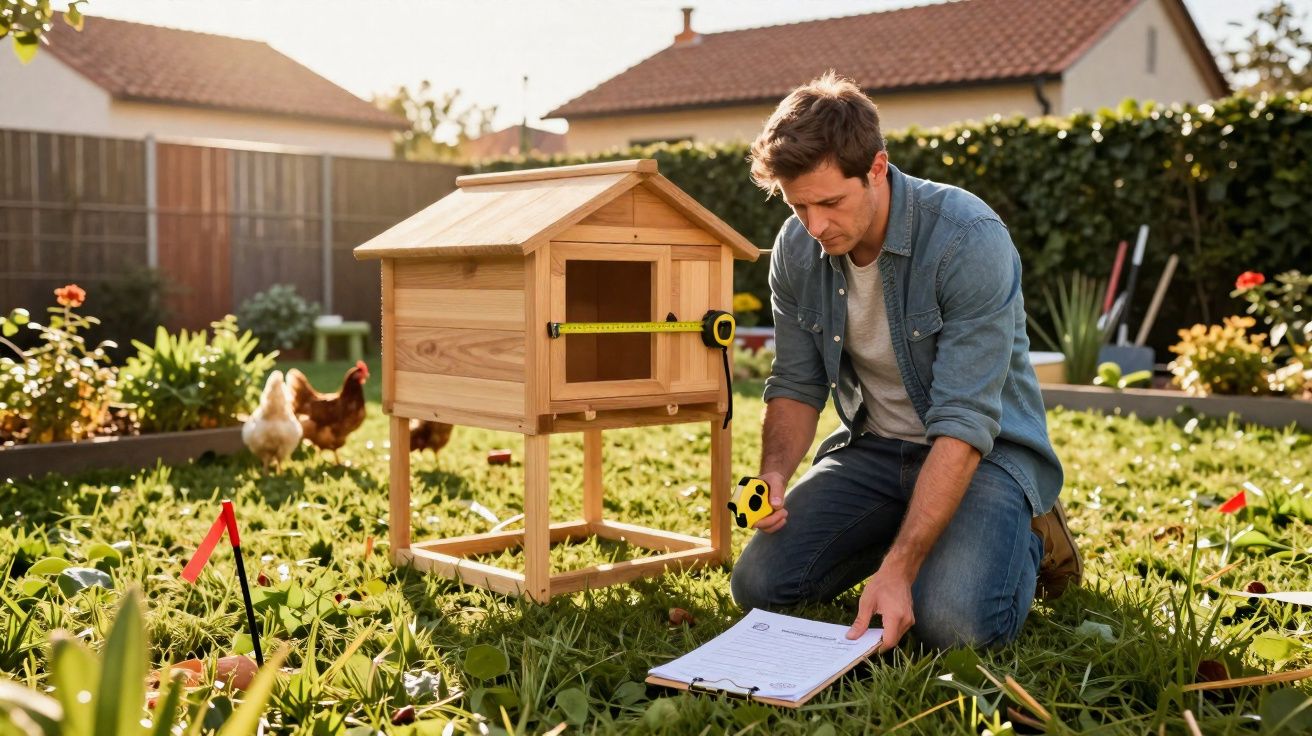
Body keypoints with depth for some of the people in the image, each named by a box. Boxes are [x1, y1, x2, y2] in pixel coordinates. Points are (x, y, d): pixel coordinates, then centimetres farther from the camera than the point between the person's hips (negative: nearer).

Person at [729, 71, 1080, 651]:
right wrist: (774, 475, -19)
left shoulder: (970, 239, -26)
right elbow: (797, 385, 3)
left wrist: (898, 567, -36)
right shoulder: (796, 249, -7)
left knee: (953, 621, -29)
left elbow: (963, 424, -30)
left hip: (986, 451, -5)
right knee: (758, 584, -11)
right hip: (873, 447, 5)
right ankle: (903, 532, 14)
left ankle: (1028, 539, 7)